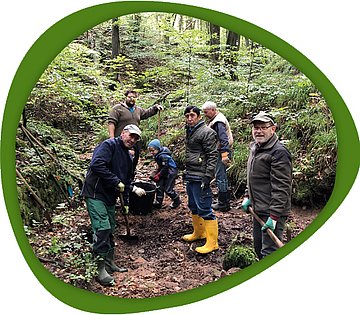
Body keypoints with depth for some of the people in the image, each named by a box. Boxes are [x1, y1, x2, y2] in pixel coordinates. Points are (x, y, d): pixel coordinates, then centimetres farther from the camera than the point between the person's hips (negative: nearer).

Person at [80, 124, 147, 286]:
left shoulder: (128, 157, 16)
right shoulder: (109, 145, -12)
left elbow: (126, 181, 24)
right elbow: (97, 165, -27)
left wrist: (126, 203, 21)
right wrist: (117, 182, -23)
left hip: (110, 197, 9)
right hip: (95, 194, -9)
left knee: (110, 230, 15)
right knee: (102, 229, -15)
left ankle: (109, 263, 30)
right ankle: (100, 269, -6)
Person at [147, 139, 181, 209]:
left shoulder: (163, 156, -26)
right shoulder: (157, 156, 3)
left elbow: (165, 168, -25)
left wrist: (158, 176, -21)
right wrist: (155, 174, 6)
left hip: (171, 172, -9)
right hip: (164, 173, 10)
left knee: (168, 189, -4)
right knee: (159, 187, 7)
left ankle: (177, 201, 18)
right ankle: (158, 202, 17)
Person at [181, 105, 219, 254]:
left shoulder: (206, 132, -13)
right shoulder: (189, 131, 15)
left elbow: (212, 156, -17)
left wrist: (207, 177, -21)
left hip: (200, 178, -10)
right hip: (190, 176, 10)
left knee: (204, 209, -6)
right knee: (193, 207, 20)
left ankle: (212, 242, 4)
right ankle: (198, 233, 38)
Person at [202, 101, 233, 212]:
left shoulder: (218, 122, -17)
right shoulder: (214, 120, 15)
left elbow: (223, 139, -26)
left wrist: (224, 155, -30)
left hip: (221, 152, -11)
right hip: (218, 152, 11)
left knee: (220, 177, -5)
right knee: (222, 176, 15)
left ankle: (223, 203, 2)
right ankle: (225, 201, 25)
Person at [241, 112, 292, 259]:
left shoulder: (279, 152, -18)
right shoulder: (254, 148, 12)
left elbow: (281, 188, -22)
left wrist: (274, 215, -24)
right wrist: (248, 196, 16)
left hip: (272, 213, -10)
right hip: (258, 210, 10)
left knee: (269, 252, -6)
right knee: (259, 248, 21)